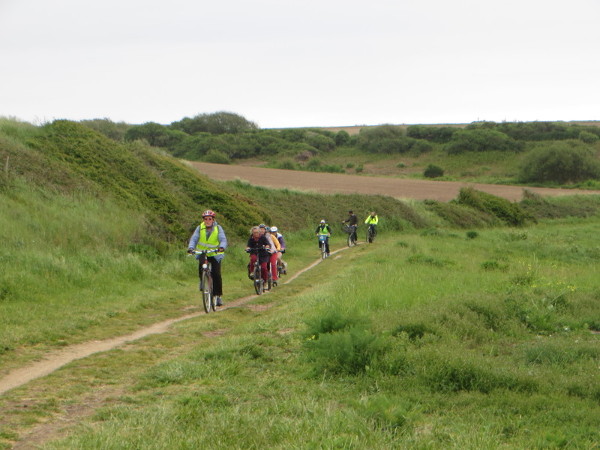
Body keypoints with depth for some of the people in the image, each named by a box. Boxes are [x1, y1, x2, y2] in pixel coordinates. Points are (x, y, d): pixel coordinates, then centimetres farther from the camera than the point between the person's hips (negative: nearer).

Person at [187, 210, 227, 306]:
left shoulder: (218, 228, -10)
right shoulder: (200, 228, -6)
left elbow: (223, 239, -21)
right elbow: (194, 239, -15)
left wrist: (222, 247, -43)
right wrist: (190, 248, -36)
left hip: (215, 254, -2)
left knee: (216, 274, -15)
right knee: (201, 272, -11)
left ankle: (218, 295, -5)